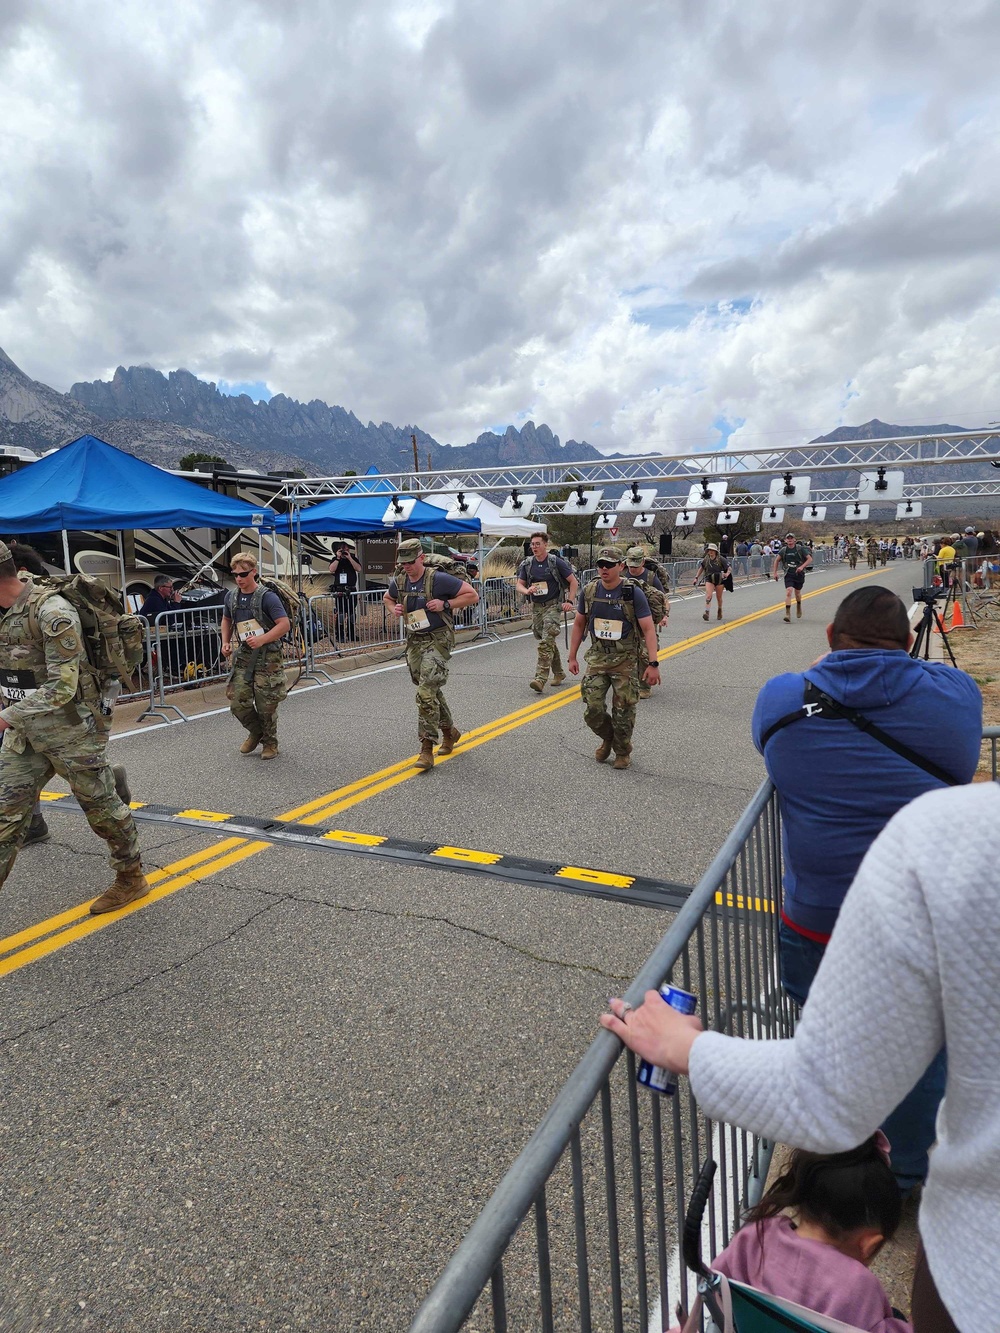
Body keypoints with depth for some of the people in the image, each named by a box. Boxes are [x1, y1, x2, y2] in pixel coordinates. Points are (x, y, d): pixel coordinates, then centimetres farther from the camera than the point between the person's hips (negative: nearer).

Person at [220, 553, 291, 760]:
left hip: (267, 657, -5)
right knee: (237, 702, -1)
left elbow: (285, 624, -17)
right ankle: (255, 732, 26)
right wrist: (225, 642, 8)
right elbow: (226, 620, 24)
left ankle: (270, 742, 23)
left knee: (266, 705, 1)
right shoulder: (231, 597, 6)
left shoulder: (267, 596, -13)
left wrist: (261, 639, -27)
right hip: (243, 655, 5)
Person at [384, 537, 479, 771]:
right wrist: (394, 609, 4)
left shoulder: (438, 579, -15)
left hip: (437, 640, -7)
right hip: (414, 641, 7)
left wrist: (445, 604, -19)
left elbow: (472, 595, -11)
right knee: (432, 691, 18)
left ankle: (427, 748, -11)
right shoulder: (399, 583, 3)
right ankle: (449, 731, 39)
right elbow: (387, 598, 27)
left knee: (426, 693, -16)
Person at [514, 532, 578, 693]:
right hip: (536, 607, 5)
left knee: (546, 643, -17)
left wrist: (570, 601, -12)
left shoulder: (556, 562, -7)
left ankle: (540, 678, -22)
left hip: (553, 606, -5)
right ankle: (559, 673, 30)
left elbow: (573, 582, -2)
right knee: (549, 642, 15)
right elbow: (519, 584, 6)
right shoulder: (527, 564, 5)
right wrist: (527, 591, -16)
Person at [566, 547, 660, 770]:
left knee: (623, 711, 3)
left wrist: (653, 664, -18)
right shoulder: (589, 591, -1)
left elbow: (648, 629, -12)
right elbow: (578, 624, 11)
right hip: (597, 658, 3)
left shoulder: (633, 593, -12)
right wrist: (572, 657, 11)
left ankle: (622, 752, 26)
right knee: (592, 709, -5)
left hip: (625, 660, -3)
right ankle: (607, 738, 26)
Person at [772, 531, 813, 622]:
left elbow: (810, 559, -6)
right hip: (788, 574, 0)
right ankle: (788, 614, -18)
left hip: (799, 574, 0)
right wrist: (774, 573, 5)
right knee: (788, 592, -17)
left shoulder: (800, 549, -7)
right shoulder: (784, 550, 0)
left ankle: (799, 607, 46)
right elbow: (776, 560, 12)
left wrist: (802, 566, -21)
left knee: (797, 593, 14)